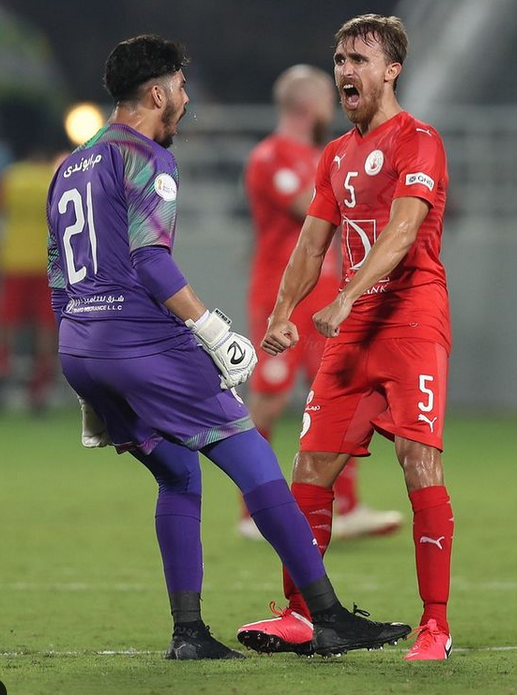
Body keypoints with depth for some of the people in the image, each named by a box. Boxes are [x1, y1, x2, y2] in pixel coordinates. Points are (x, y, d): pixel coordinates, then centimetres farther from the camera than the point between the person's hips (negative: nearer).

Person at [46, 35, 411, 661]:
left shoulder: (70, 169, 20)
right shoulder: (146, 159, -6)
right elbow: (149, 260, -18)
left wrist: (91, 391, 25)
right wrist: (213, 331, -17)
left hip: (77, 349, 9)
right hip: (145, 342, -9)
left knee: (178, 477, 18)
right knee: (256, 465, -4)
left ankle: (188, 632, 9)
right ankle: (329, 619, -7)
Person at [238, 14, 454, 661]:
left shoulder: (417, 141, -7)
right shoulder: (336, 155, 18)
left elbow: (402, 231, -19)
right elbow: (313, 242, 20)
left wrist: (345, 300, -29)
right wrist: (283, 313, 5)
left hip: (413, 321, -7)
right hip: (352, 330, 7)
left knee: (420, 463, -14)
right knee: (312, 467, 3)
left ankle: (435, 626, -11)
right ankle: (298, 613, 12)